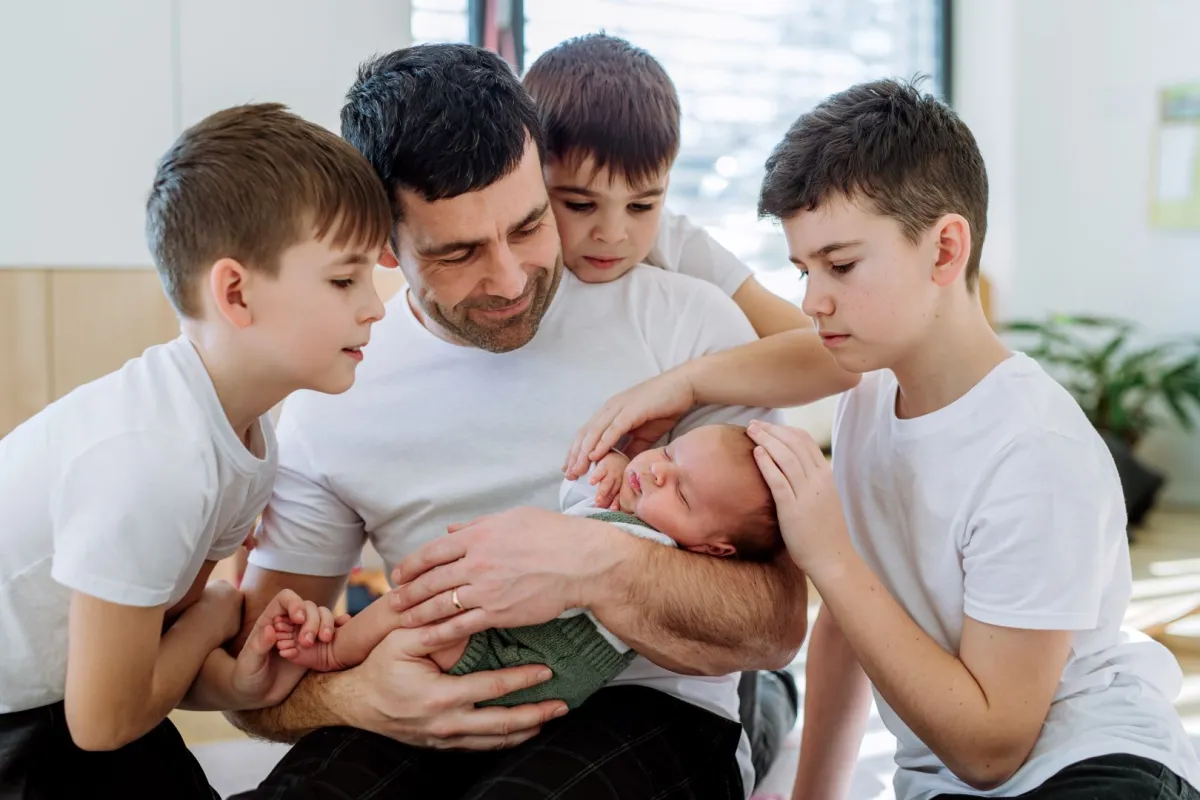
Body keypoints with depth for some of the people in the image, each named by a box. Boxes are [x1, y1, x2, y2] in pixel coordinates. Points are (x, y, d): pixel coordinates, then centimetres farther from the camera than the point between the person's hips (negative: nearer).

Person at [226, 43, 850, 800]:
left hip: (653, 707, -1)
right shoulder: (329, 408, 1)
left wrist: (595, 567, -27)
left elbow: (777, 624, -9)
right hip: (439, 714, 2)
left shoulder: (687, 322, -6)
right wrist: (351, 694, -18)